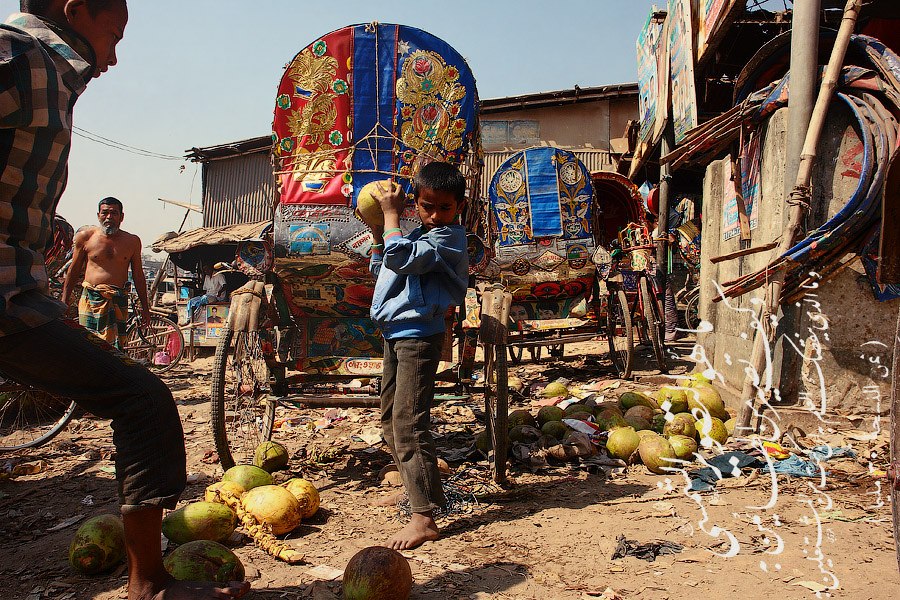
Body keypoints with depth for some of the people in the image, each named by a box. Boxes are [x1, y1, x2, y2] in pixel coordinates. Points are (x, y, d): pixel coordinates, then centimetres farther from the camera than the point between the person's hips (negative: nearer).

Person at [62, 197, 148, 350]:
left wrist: (144, 307, 15)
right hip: (90, 299, 0)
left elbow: (138, 276, 15)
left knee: (117, 349, -7)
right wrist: (64, 302, 11)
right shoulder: (85, 236, 7)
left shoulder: (132, 241, 9)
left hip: (119, 302, 1)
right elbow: (73, 271, 13)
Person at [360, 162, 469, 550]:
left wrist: (391, 214, -14)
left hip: (418, 336, -10)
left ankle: (424, 518, -8)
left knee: (409, 423, -13)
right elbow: (380, 271, 25)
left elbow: (400, 257, -28)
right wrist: (377, 234, 12)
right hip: (396, 333, 10)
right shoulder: (420, 235, 17)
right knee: (391, 419, 18)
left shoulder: (448, 237, -12)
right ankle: (411, 488, 34)